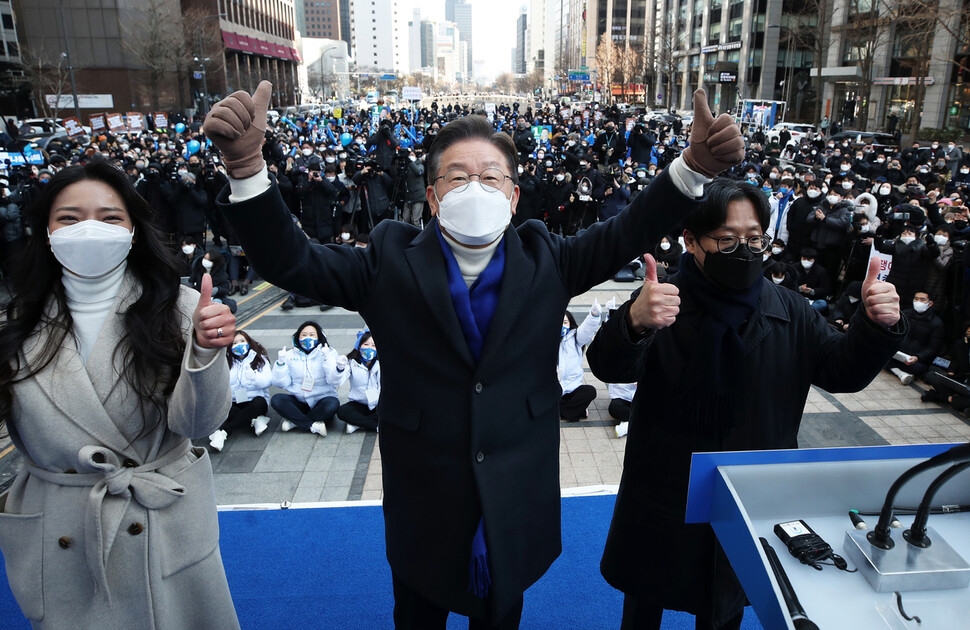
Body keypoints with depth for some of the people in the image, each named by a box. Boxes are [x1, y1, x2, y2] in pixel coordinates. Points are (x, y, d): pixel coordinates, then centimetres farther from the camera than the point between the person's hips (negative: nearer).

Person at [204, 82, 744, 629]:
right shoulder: (391, 263, -9)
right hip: (423, 509, 0)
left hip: (517, 509, 1)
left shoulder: (544, 261, -4)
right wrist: (247, 164, -30)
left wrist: (696, 165, -27)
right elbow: (290, 261, -14)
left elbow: (629, 232, -10)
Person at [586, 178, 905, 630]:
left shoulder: (789, 313, -2)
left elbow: (842, 372, -2)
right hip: (665, 497, -3)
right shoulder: (665, 303, -16)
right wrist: (634, 322, -53)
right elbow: (608, 367, -30)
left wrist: (876, 326, -22)